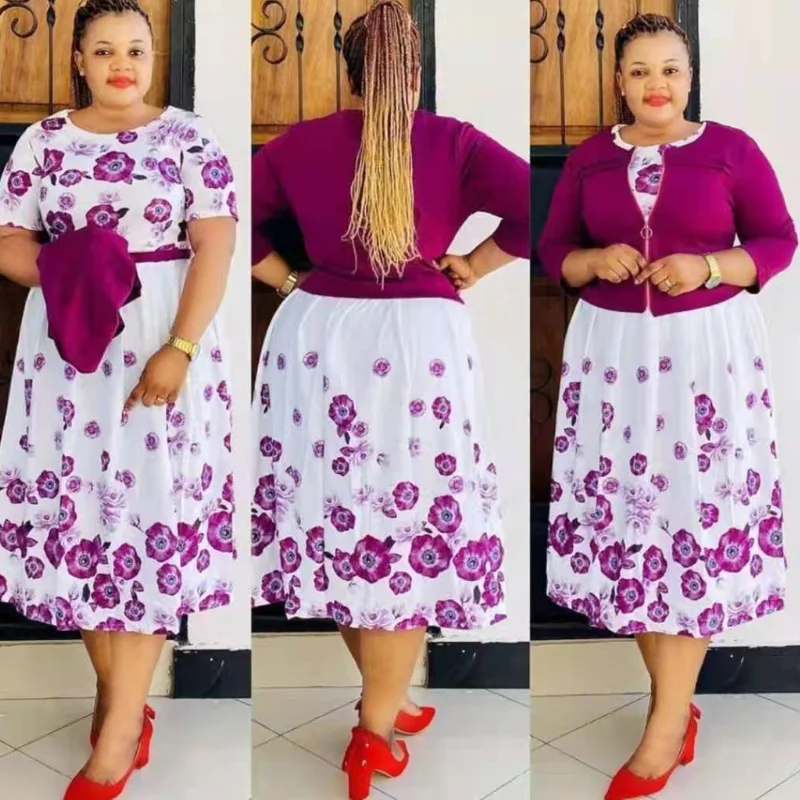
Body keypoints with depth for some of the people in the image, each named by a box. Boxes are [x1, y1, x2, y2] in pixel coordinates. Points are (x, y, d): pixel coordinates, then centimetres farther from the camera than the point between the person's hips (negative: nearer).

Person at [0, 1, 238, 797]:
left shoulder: (189, 137, 2)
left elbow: (215, 244, -7)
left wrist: (179, 349, -17)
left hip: (164, 342, -2)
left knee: (150, 504, -4)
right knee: (78, 502, 4)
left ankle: (117, 734, 3)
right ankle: (122, 700, 20)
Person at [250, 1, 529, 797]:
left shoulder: (299, 143, 4)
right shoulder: (453, 142, -2)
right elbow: (533, 213, -13)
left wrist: (288, 282, 13)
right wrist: (467, 267, -1)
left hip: (316, 336, 3)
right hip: (419, 344, -2)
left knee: (335, 511, 15)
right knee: (411, 522, 5)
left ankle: (385, 698, 28)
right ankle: (376, 733, 11)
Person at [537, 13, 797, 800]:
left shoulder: (731, 148, 1)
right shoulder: (589, 157, 8)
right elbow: (553, 249, 11)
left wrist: (708, 268, -15)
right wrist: (596, 261, -10)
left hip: (708, 345, -2)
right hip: (611, 348, 3)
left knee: (695, 508, -4)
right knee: (622, 507, 2)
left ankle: (663, 731, 4)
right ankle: (677, 700, 19)